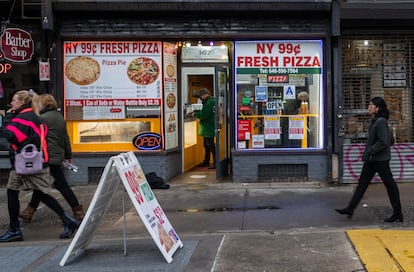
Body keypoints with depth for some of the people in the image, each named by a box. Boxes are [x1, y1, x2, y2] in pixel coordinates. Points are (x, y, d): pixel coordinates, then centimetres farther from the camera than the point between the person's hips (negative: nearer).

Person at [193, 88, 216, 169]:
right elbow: (205, 112, 18)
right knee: (206, 145, 18)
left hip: (208, 128, -11)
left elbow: (204, 115, -24)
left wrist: (195, 114, -10)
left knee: (210, 145, -7)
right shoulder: (207, 102, 14)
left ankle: (215, 163, -5)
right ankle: (206, 161, 28)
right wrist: (197, 112, 4)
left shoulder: (209, 103, -19)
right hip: (207, 128, 11)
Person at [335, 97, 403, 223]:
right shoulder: (376, 121, 12)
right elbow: (391, 140, 18)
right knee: (362, 183, 9)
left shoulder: (381, 122, -16)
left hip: (380, 160, -10)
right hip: (371, 160, 10)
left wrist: (370, 151, -18)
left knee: (390, 185, 0)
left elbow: (384, 142, -24)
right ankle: (350, 209, 13)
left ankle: (398, 214, 8)